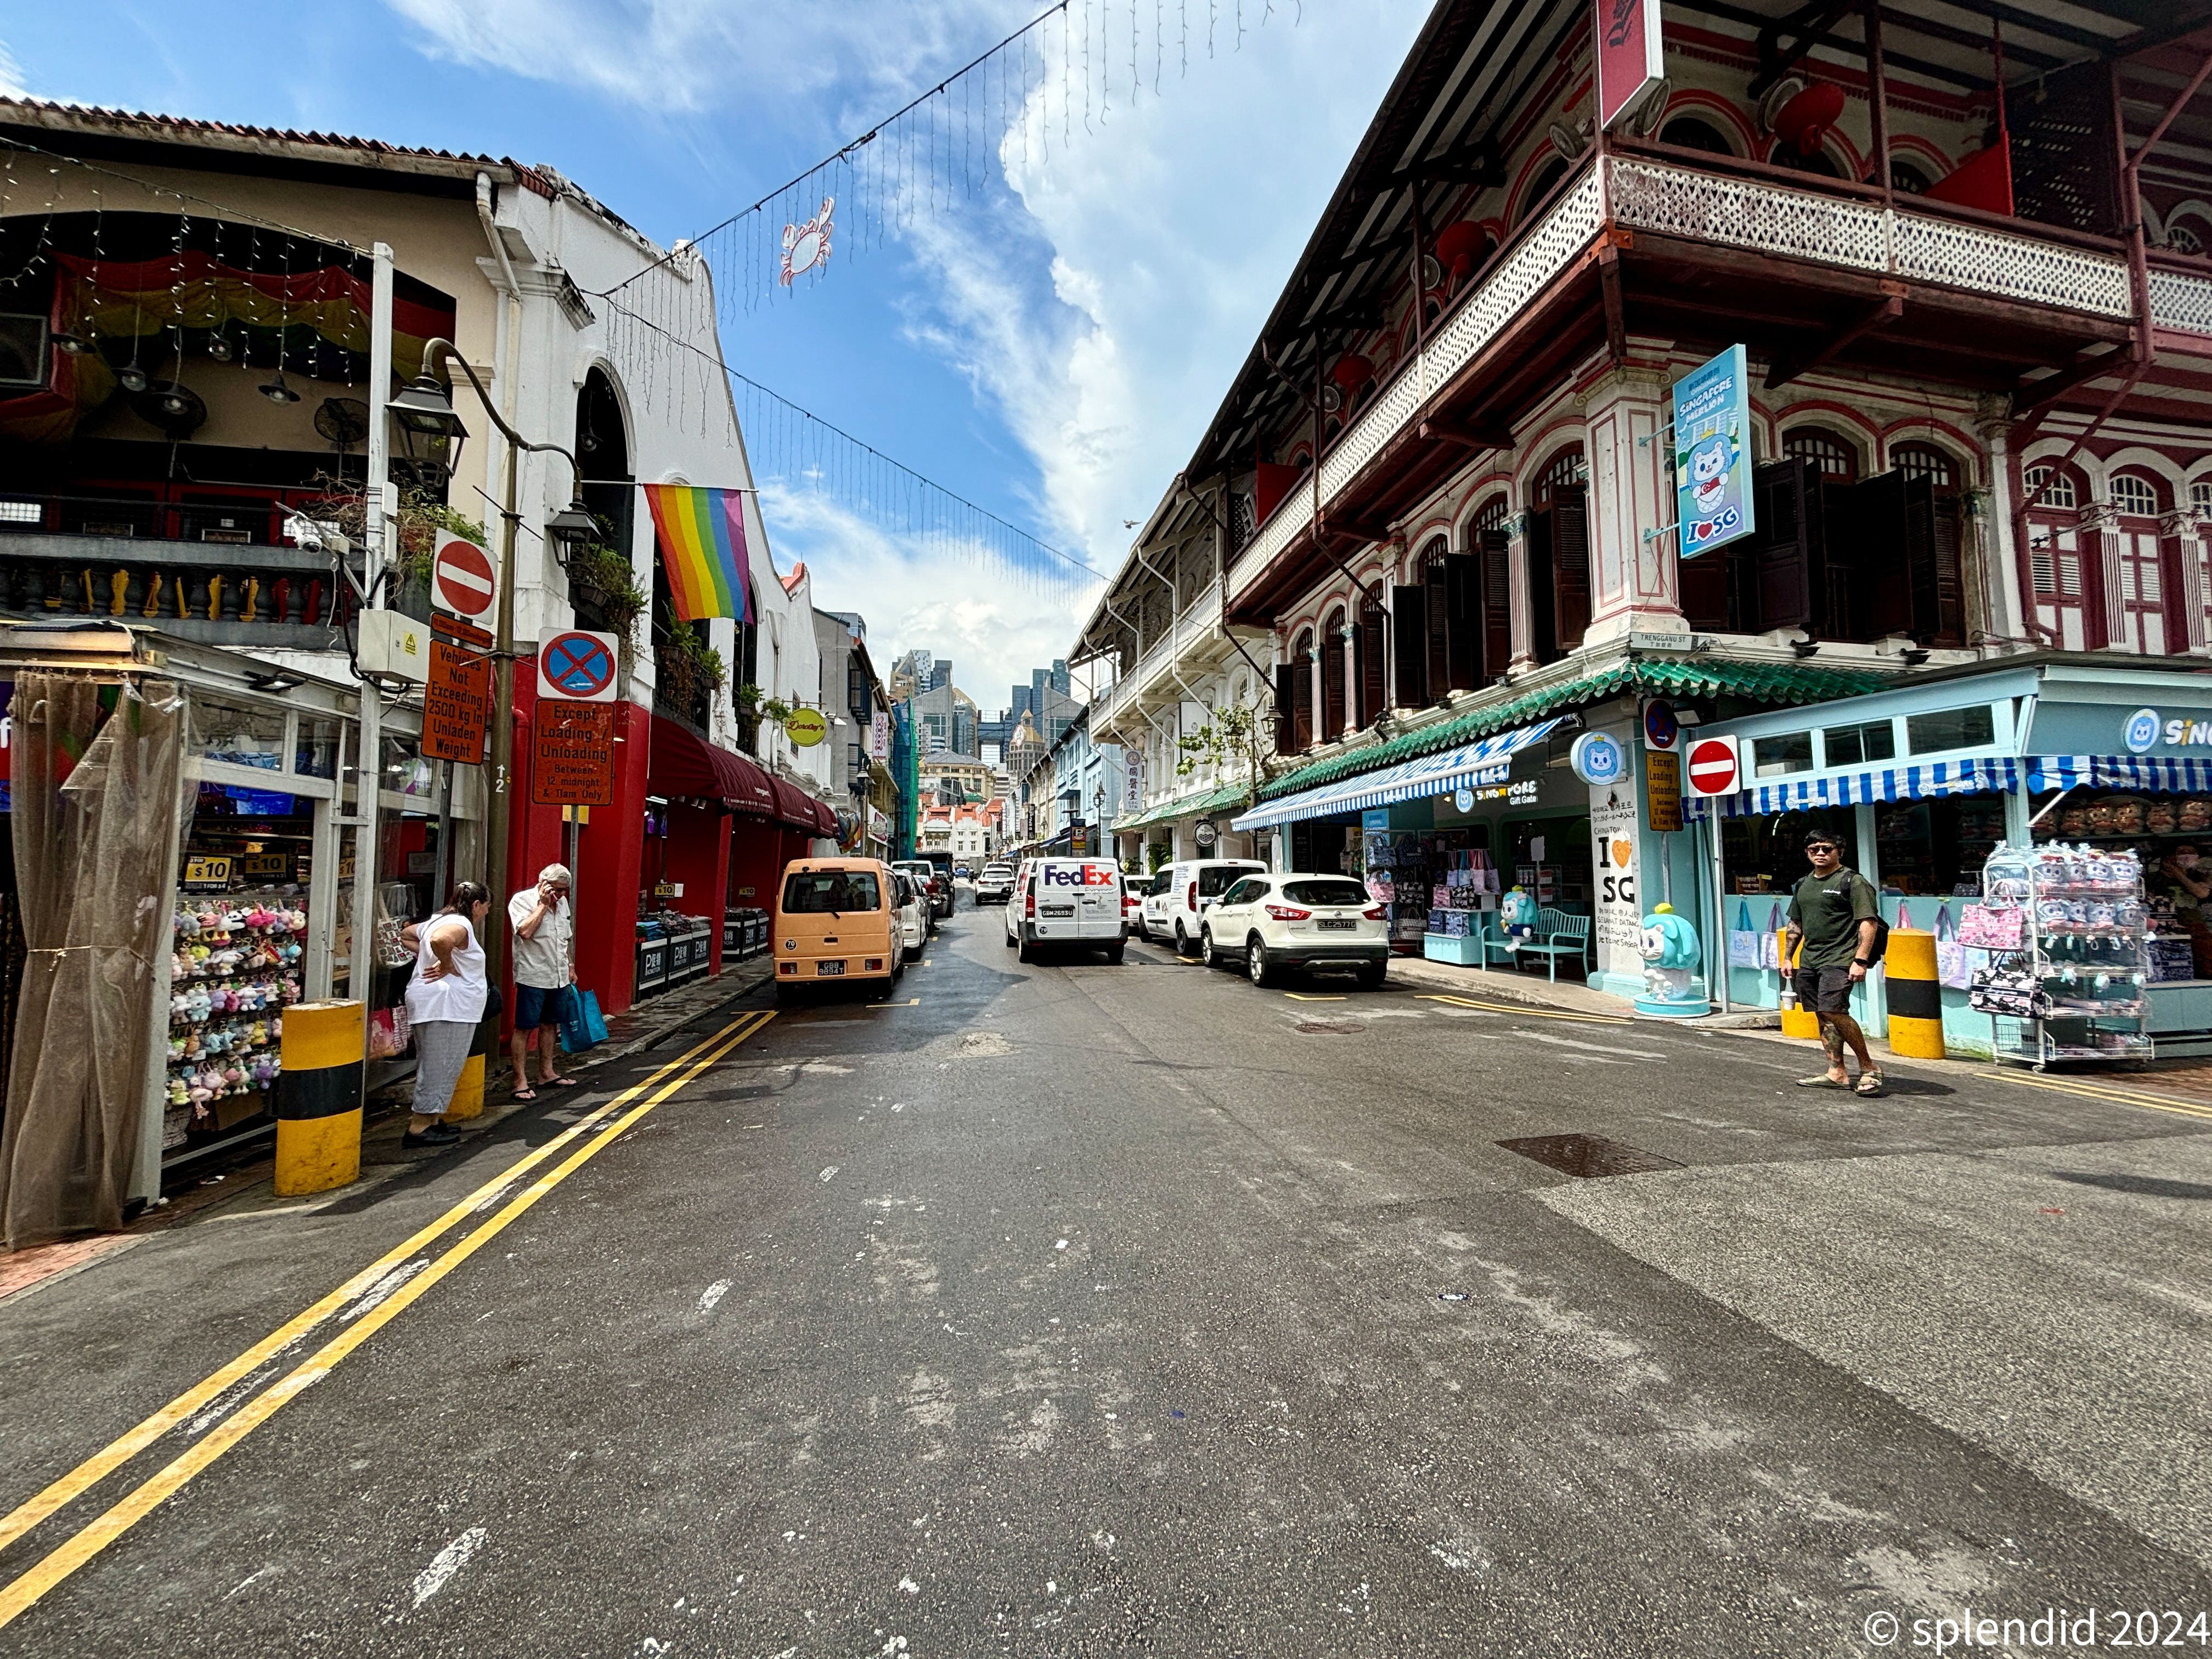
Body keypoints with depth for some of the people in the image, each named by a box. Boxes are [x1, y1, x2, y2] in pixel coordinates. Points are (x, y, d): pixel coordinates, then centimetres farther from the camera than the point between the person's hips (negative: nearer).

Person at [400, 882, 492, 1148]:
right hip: (443, 1004, -11)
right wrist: (447, 965, -19)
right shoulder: (461, 924, -14)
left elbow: (406, 935, 32)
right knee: (439, 1066, -5)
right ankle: (419, 1126, -1)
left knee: (435, 1066, 16)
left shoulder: (439, 919, 18)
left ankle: (432, 1119, 23)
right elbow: (440, 940, -36)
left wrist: (424, 955, 19)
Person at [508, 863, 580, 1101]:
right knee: (525, 1028, -2)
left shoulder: (562, 902, 12)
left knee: (550, 1025, 15)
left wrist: (570, 966, 20)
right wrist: (543, 904, -19)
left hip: (558, 976, 7)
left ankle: (547, 1073, 25)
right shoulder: (521, 900, -9)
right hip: (532, 976, -7)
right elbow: (526, 932, -25)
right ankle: (521, 1081, 4)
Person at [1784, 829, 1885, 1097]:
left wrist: (1860, 960, -18)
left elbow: (1869, 923, -11)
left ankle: (1868, 1068, -1)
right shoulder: (1803, 885, 17)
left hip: (1839, 961, -7)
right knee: (1823, 1015, 8)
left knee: (1833, 1011, -17)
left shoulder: (1853, 881, -4)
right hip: (1809, 962, 7)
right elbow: (1795, 925, 25)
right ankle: (1837, 1073, 13)